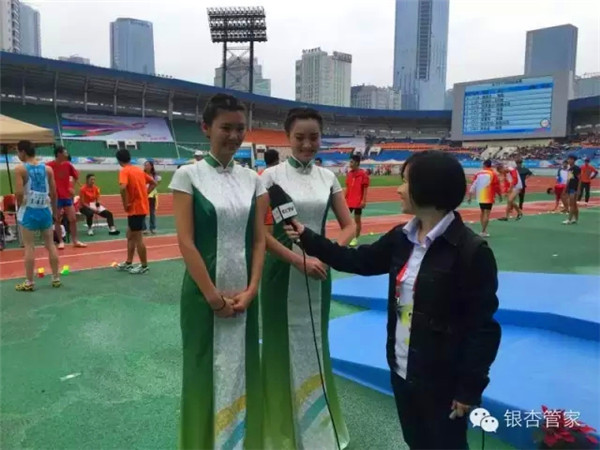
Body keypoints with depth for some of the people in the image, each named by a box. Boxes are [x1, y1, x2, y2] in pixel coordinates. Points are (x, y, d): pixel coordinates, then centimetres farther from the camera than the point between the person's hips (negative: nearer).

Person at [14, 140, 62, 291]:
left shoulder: (20, 169, -9)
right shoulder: (47, 169, 4)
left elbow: (19, 193, -16)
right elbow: (53, 193, 5)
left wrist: (19, 206, 2)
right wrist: (55, 209, 17)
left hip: (29, 211, -4)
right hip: (45, 210, 4)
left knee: (29, 246, 1)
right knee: (50, 244, 11)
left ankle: (29, 282, 6)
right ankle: (56, 278, 16)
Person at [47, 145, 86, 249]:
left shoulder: (68, 165, 2)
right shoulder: (49, 166, -11)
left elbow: (76, 176, 15)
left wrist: (71, 187, 7)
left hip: (67, 196, 4)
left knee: (73, 219, 4)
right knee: (57, 220, 6)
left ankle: (75, 241, 15)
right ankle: (61, 241, 17)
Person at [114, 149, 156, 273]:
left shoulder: (124, 171, -12)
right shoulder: (139, 170, 12)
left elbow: (123, 187, -30)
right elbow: (153, 183, 18)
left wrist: (125, 204, -18)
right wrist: (143, 194, 11)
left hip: (135, 208, -9)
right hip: (141, 206, 9)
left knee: (137, 237, 0)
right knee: (130, 235, 18)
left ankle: (144, 266, 9)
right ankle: (128, 263, 25)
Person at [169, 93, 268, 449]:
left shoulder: (252, 178, 5)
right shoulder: (189, 175, -6)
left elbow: (259, 240, 3)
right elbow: (185, 241, -11)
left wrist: (250, 290, -7)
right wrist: (213, 295, -13)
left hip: (244, 294, 4)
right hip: (205, 292, -3)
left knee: (243, 367, 14)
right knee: (207, 369, 9)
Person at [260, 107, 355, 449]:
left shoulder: (328, 177, 4)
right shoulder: (273, 175, -7)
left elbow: (349, 226, 7)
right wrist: (298, 259, -17)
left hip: (319, 271, 4)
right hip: (283, 272, -3)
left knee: (315, 345, 15)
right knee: (284, 346, 6)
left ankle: (318, 422, 35)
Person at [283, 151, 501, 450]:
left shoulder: (471, 251, -20)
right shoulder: (402, 238, 0)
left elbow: (482, 327, -17)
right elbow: (360, 260, 11)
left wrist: (469, 388, -15)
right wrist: (307, 238, 7)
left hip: (443, 380, -6)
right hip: (402, 370, 6)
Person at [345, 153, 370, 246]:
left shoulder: (363, 174, -9)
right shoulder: (349, 173, 8)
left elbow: (365, 189, -9)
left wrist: (363, 201, -15)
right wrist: (345, 198, 11)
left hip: (358, 202, -6)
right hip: (348, 201, 6)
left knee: (357, 220, 5)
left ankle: (356, 239, 14)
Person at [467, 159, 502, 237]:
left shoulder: (478, 174, 3)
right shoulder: (493, 174, -6)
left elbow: (473, 185, 2)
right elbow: (497, 186, -4)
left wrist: (470, 196, 8)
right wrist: (500, 195, 10)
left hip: (480, 197, 4)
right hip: (488, 197, -4)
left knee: (483, 212, 18)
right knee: (487, 214, -4)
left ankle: (484, 230, 22)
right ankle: (483, 232, -10)